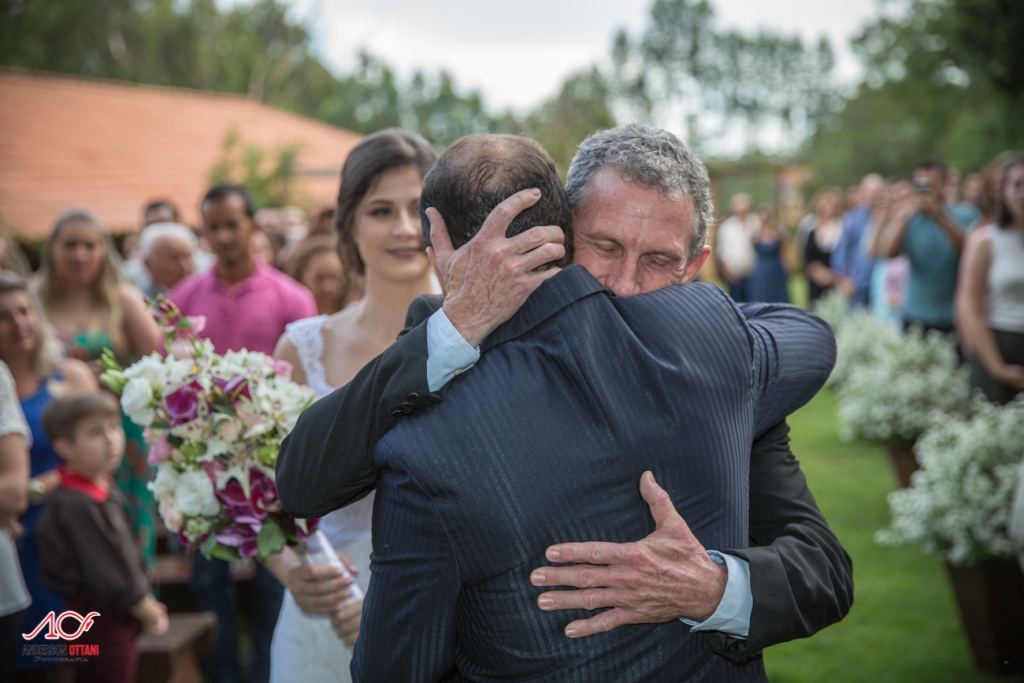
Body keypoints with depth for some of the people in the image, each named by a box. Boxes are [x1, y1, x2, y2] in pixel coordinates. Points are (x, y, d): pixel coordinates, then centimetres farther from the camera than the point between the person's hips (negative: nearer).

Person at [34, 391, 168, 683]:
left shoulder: (105, 490, 6)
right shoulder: (77, 505, -25)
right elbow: (106, 573, -22)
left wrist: (145, 602, 10)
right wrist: (148, 611, -9)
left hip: (118, 623, 10)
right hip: (102, 624, -10)